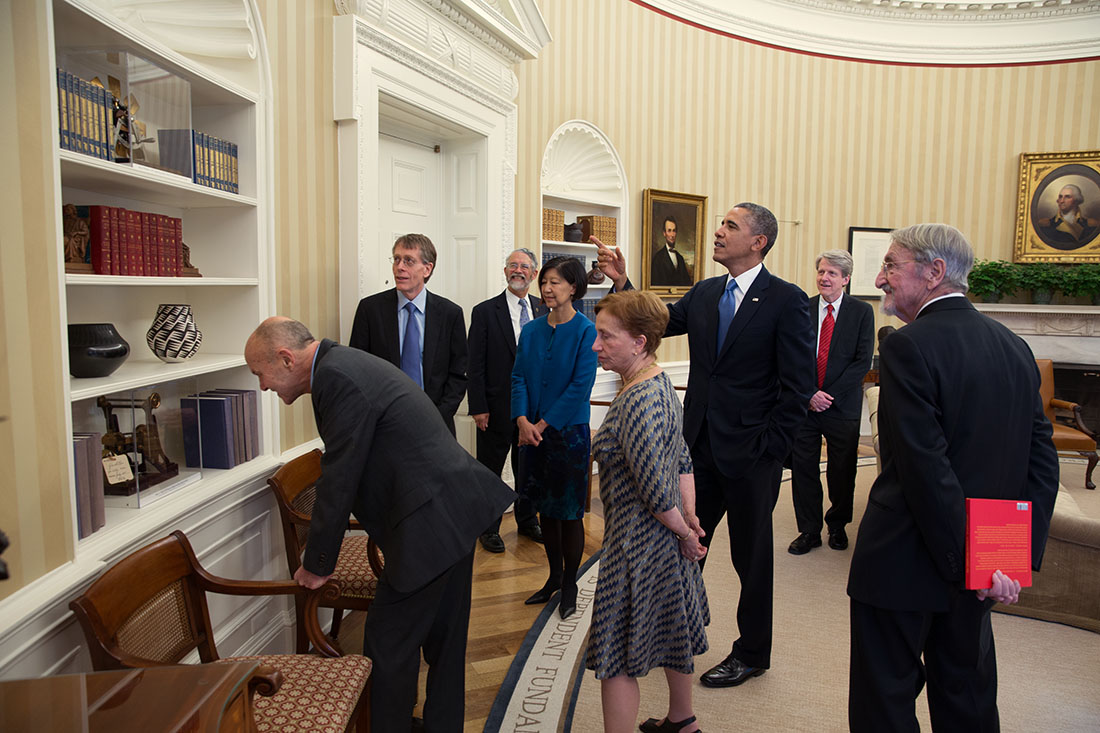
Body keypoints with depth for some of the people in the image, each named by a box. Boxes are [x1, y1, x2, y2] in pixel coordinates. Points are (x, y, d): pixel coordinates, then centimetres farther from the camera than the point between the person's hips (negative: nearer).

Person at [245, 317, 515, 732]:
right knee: (443, 639, 22)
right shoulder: (346, 364, 15)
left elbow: (339, 481, -15)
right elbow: (345, 470, 21)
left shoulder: (337, 375, -16)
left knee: (388, 645, 3)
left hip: (431, 520, -10)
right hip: (456, 508, 10)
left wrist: (317, 565, -3)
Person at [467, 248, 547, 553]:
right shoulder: (485, 311, -4)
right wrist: (478, 407, -12)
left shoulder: (544, 310, 6)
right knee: (490, 469, 8)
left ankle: (527, 521, 34)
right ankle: (489, 528, 23)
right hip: (497, 406, -3)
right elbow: (476, 365, -7)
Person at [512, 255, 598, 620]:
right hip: (533, 431, 5)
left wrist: (543, 424, -15)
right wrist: (523, 421, -12)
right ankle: (554, 576, 31)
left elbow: (581, 386, -15)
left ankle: (570, 585, 22)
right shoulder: (531, 330, 5)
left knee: (568, 512, 5)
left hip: (568, 430, -5)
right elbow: (519, 377, 3)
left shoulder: (586, 331, -10)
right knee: (545, 508, 15)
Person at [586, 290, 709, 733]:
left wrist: (685, 532, -10)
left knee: (615, 656, 3)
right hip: (663, 536, 10)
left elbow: (655, 489, -26)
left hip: (637, 542, -10)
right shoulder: (660, 384, 4)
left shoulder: (637, 402, -27)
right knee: (671, 630, 26)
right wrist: (691, 517, 2)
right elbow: (683, 461, 9)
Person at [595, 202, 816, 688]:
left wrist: (768, 451, -13)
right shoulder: (704, 294, 8)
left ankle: (751, 654, 32)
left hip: (750, 454, -5)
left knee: (750, 556, 12)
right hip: (700, 447, 6)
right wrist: (622, 284, -7)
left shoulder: (786, 300, -10)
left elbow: (798, 387, -12)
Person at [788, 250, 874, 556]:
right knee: (803, 469, 5)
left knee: (842, 471, 10)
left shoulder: (862, 312, -1)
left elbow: (863, 362, -6)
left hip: (842, 405, -1)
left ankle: (837, 525, 32)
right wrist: (809, 394, -10)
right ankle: (809, 530, 19)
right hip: (805, 404, 1)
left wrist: (830, 395, -12)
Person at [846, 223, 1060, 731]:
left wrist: (971, 560, -16)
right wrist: (1022, 554, 3)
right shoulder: (1015, 347, 5)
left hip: (904, 561, -7)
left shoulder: (909, 346, -18)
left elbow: (927, 469, -23)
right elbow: (1041, 462, 5)